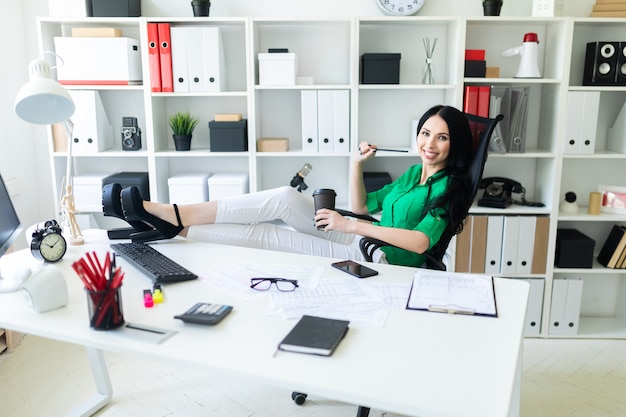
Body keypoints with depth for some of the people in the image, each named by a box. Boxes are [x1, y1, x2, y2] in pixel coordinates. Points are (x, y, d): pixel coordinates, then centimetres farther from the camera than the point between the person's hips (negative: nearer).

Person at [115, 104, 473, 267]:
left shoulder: (448, 187, -6)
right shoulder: (414, 173, 19)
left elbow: (420, 242, -22)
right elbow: (362, 206, 21)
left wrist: (352, 226, -21)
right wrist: (357, 164, 5)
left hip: (377, 258, -6)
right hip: (362, 240, 7)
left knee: (263, 234, -15)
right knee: (286, 198, -18)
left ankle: (176, 227, -7)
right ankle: (171, 216, -17)